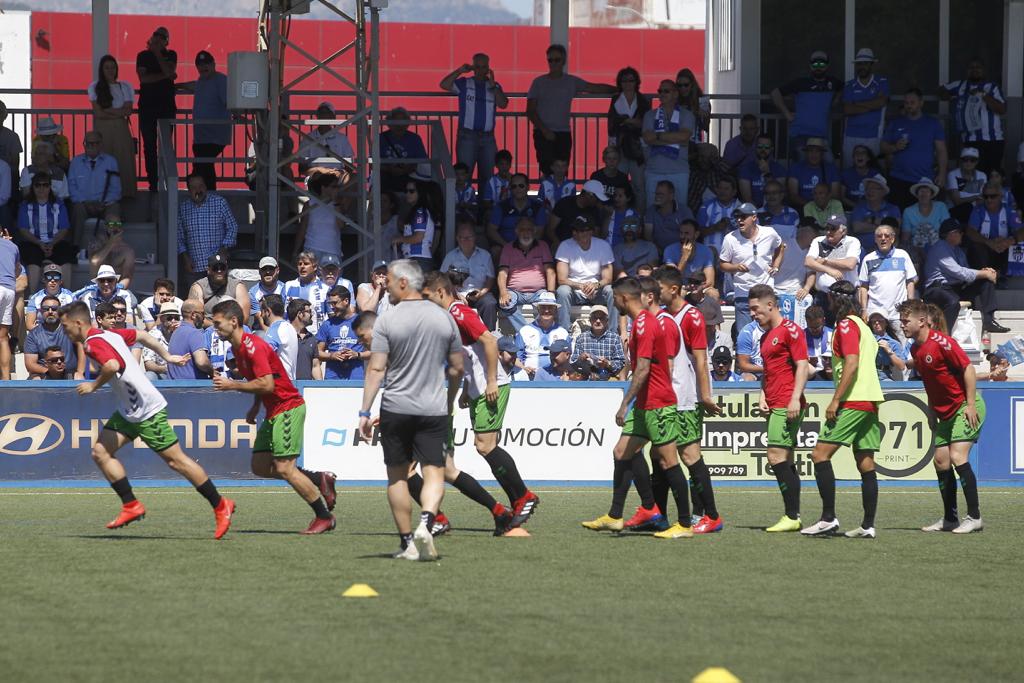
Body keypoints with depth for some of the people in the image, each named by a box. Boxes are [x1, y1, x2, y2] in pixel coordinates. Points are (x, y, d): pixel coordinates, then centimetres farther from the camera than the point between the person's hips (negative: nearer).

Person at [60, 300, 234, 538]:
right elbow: (141, 335, 23)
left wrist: (94, 385, -21)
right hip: (128, 411, 10)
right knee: (100, 451, 2)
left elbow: (113, 365, -36)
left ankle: (220, 505, 5)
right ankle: (131, 506, 4)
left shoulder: (94, 343, -18)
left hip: (147, 410, -10)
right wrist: (167, 356, 30)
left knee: (175, 459, -4)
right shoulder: (108, 334, 11)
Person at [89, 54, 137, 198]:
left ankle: (125, 191, -5)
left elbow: (128, 111, 0)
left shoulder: (125, 87, 10)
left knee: (123, 160, -7)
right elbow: (98, 112, -3)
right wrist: (118, 113, -4)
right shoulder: (94, 87, 6)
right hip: (102, 131, -1)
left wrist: (107, 111, -7)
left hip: (120, 129, 1)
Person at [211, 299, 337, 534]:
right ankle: (319, 480, 16)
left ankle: (324, 517, -2)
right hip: (273, 412, 10)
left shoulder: (253, 346, -19)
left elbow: (266, 384, -26)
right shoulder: (237, 348, 11)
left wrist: (232, 385, -20)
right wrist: (255, 407, 13)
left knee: (284, 468, -12)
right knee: (260, 466, 8)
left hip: (288, 408, -10)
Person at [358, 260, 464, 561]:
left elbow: (376, 369, -10)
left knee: (397, 476, 10)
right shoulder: (444, 318, 5)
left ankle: (408, 542, 10)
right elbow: (458, 367, 10)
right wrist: (449, 401, 25)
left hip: (396, 409, -2)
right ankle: (426, 523, -27)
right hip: (434, 409, 2)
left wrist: (365, 412, -7)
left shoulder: (387, 321, -6)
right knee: (434, 474, -1)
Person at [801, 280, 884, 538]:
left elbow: (852, 364, -18)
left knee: (820, 453, -10)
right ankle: (868, 525, 5)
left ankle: (828, 518, -17)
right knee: (865, 463, 7)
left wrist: (835, 401, -19)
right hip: (871, 401, 10)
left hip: (853, 401, -10)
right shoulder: (863, 326, 20)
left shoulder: (847, 325, -7)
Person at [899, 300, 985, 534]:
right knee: (940, 460, 6)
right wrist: (931, 412, 19)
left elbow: (968, 369, -17)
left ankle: (974, 517, -15)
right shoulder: (915, 349, 9)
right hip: (945, 413, 9)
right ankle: (949, 519, 14)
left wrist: (970, 405, -20)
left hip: (966, 407, -9)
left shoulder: (941, 342, -17)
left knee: (957, 456, -19)